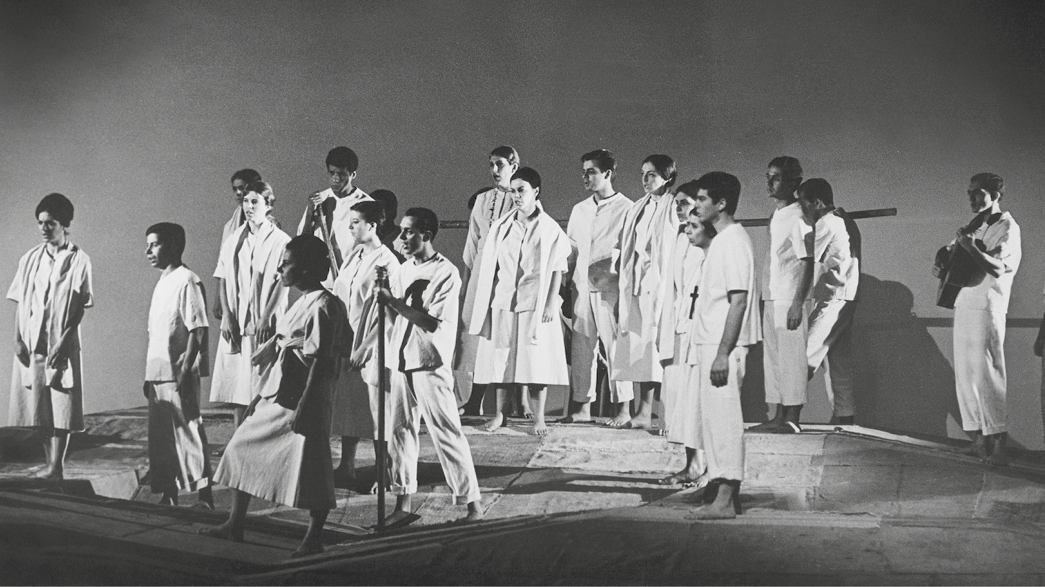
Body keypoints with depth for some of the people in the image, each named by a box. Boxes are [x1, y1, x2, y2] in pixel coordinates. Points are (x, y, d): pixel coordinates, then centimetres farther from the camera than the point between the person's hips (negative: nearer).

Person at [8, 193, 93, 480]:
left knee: (60, 406, -4)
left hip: (61, 344, -4)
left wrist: (64, 341, -14)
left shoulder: (78, 260, -3)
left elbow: (80, 307, -6)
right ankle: (50, 463, 16)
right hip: (30, 343, 4)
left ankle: (56, 466, 0)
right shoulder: (30, 258, 9)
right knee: (39, 408, 7)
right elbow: (20, 302, 9)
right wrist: (18, 338, -2)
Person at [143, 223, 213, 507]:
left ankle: (204, 497, 4)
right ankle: (168, 496, 19)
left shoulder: (186, 281, -11)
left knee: (188, 435, -3)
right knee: (160, 440, 11)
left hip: (179, 376, -9)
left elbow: (198, 331, -16)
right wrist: (149, 376, 17)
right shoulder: (162, 283, 15)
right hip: (158, 376, 9)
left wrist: (185, 371, -20)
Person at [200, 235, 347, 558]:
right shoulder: (301, 303, 13)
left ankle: (312, 540, 11)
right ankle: (234, 525, 23)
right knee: (243, 449, 13)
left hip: (303, 399, -10)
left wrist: (304, 405, -21)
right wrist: (261, 395, 20)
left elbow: (320, 361, -19)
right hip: (276, 397, 10)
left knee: (311, 468, -2)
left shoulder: (323, 306, -15)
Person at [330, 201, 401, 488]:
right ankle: (346, 467, 23)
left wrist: (365, 347, -17)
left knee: (376, 409, -1)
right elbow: (338, 294, 16)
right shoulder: (353, 257, 13)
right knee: (347, 404, 13)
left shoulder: (386, 262, -11)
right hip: (346, 340, 8)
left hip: (371, 345, -8)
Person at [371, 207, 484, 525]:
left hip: (430, 365, -7)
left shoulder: (446, 273, -10)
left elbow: (432, 323, -18)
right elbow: (396, 321, 13)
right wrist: (387, 299, -5)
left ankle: (472, 503, 5)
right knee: (401, 431, 8)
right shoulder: (402, 271, 11)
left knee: (447, 434, -3)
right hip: (400, 363, 7)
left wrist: (393, 300, -18)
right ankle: (403, 505, 15)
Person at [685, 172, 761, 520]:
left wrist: (723, 353, -22)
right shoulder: (721, 240, 16)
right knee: (710, 418, 13)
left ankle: (725, 500, -2)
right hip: (709, 343, 10)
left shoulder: (733, 242, -13)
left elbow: (738, 301, -19)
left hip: (723, 346, -10)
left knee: (723, 419, -6)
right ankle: (721, 488, 20)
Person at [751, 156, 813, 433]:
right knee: (773, 359, 10)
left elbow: (807, 263, -13)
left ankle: (792, 419, 0)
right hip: (772, 298, 9)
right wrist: (765, 300, 14)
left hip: (789, 300, -9)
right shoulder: (775, 217, 15)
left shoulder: (797, 218, -10)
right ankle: (779, 416, 15)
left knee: (791, 358, -4)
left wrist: (797, 304, -18)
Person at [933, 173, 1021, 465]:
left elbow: (997, 268, -18)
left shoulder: (1007, 227, -5)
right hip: (965, 305, 8)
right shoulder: (975, 225, 19)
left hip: (987, 307, -8)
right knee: (965, 375, 6)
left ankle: (998, 443, -7)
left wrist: (969, 245, -17)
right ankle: (979, 439, 10)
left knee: (986, 374, -10)